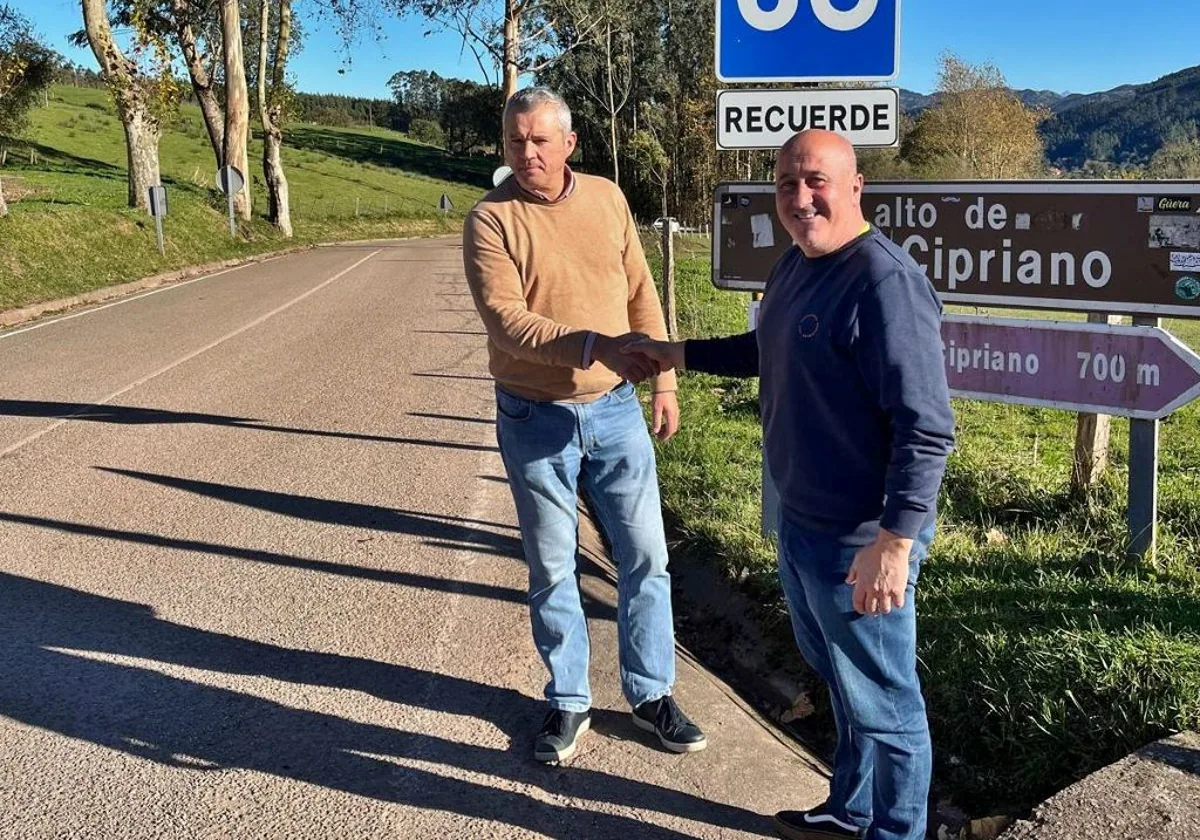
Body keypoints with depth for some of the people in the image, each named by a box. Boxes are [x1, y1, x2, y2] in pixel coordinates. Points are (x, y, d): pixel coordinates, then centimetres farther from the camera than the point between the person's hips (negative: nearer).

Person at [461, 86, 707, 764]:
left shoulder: (608, 199, 3)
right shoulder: (492, 219, -10)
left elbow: (641, 295, 8)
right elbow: (506, 320, -21)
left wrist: (664, 380, 6)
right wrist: (593, 344, -33)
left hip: (616, 409, 3)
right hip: (536, 420, -3)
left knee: (645, 557, 8)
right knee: (552, 570, 10)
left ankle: (651, 694, 25)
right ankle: (569, 702, 27)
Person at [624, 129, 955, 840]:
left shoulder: (885, 282, -23)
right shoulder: (797, 264, 8)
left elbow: (927, 427, -26)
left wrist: (894, 541, -29)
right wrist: (680, 353, 24)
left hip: (859, 541, -10)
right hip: (800, 520, 10)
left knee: (881, 703, 8)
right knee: (840, 680, 26)